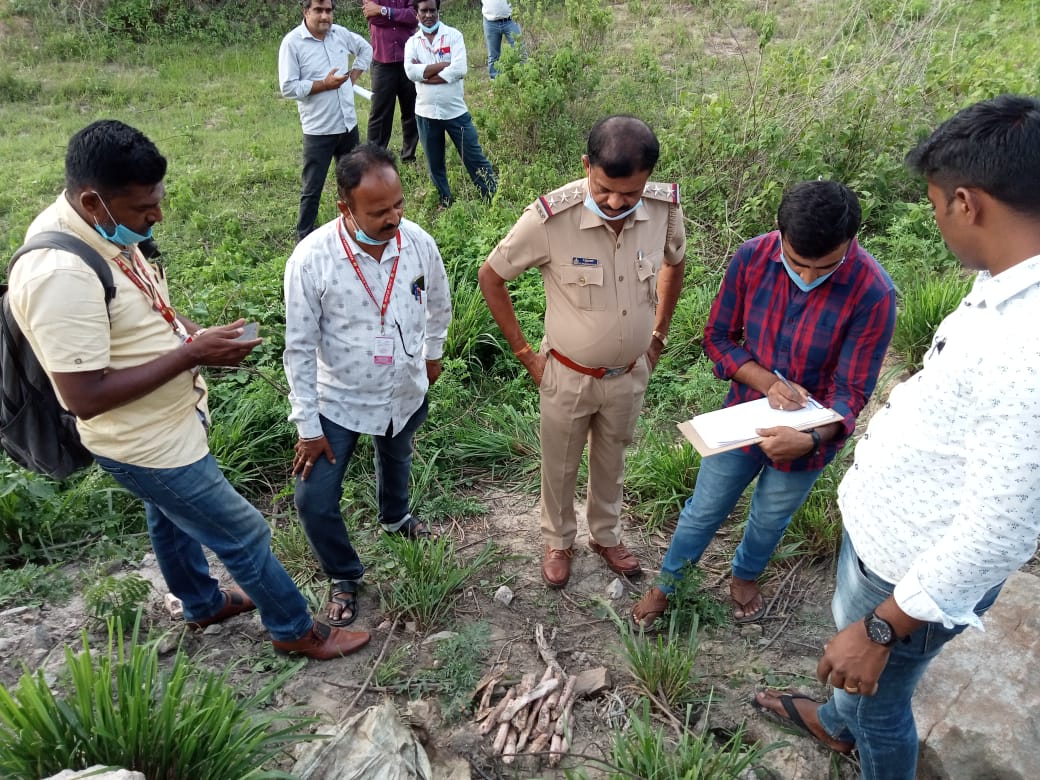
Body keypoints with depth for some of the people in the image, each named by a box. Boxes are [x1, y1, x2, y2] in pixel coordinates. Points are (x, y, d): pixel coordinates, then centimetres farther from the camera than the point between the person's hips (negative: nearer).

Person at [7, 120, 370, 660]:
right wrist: (192, 354, -29)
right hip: (148, 444, -9)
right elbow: (85, 397, -32)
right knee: (243, 535, 6)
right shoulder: (61, 275, -34)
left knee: (170, 515, 30)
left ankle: (202, 603, 55)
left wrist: (194, 333, -5)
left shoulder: (99, 227, -5)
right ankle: (296, 630, 29)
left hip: (158, 427, 10)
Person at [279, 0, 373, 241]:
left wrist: (354, 76, 10)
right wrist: (324, 84, -19)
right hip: (318, 130, -6)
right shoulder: (292, 42, -13)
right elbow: (288, 88, -16)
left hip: (348, 124, 6)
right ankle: (304, 238, 14)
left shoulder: (340, 33, 3)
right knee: (312, 188, 1)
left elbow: (365, 49, 23)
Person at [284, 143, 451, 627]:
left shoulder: (419, 243, -18)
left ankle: (395, 517, 65)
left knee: (396, 460, 30)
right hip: (338, 402, -3)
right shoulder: (311, 259, -27)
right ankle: (344, 577, 28)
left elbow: (438, 304, 3)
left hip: (406, 393, 3)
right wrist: (308, 425, -14)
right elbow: (300, 348, -18)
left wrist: (433, 352, 17)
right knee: (314, 499, -3)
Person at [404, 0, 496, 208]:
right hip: (426, 114, 3)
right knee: (435, 165, 13)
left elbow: (460, 69, -17)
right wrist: (444, 64, -16)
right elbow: (411, 72, -14)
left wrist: (424, 73, -13)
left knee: (475, 159, 2)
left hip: (456, 111, -2)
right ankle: (445, 205, 29)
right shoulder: (412, 42, 3)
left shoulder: (453, 35, -3)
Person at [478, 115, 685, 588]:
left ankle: (606, 535, 51)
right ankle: (558, 542, 47)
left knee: (611, 463, 25)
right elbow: (490, 277, -13)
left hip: (631, 374, 3)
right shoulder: (549, 218, -28)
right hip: (568, 377, -2)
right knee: (560, 468, 20)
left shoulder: (665, 207, -17)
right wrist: (524, 352, -9)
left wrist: (658, 336, 6)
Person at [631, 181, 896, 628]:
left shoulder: (873, 293, -27)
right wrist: (768, 382, -25)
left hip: (810, 435, -1)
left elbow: (851, 391, -21)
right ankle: (666, 584, 43)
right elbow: (717, 338, -9)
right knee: (704, 510, 17)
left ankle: (745, 577, 56)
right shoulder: (753, 258, -20)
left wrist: (811, 439, -40)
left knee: (770, 520, 24)